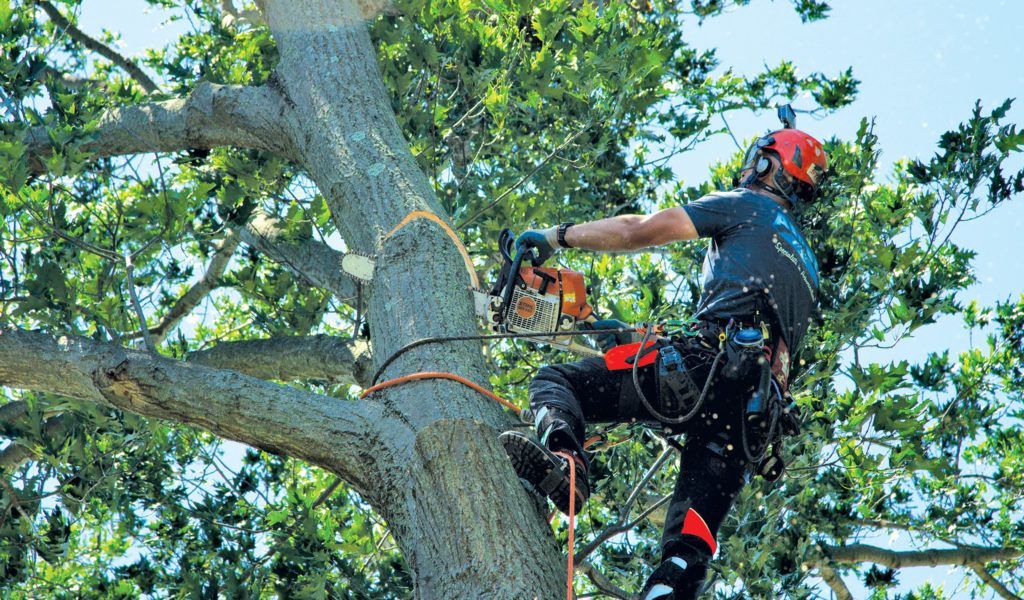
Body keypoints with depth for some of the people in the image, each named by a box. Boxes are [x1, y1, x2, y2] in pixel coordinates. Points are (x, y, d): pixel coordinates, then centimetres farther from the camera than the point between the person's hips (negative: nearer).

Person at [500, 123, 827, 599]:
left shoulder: (746, 206, 16)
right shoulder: (805, 261, 38)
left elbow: (642, 230, 6)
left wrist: (558, 236, 17)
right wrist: (636, 338, 40)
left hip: (711, 363, -7)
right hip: (758, 412, 7)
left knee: (553, 381, -3)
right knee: (691, 541, -1)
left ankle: (562, 456, -34)